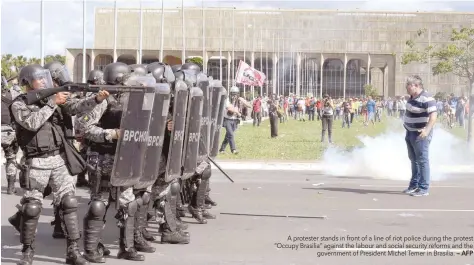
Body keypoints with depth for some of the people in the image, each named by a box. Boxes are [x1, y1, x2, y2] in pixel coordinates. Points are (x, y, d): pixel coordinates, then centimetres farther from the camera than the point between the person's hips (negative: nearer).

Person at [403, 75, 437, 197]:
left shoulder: (426, 99, -21)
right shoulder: (413, 97, 8)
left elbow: (433, 115, -27)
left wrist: (427, 130, -37)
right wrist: (406, 124, 25)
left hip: (420, 134, -9)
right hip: (410, 133, 10)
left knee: (422, 161, -5)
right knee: (414, 160, 17)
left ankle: (423, 188, -1)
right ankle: (414, 185, 28)